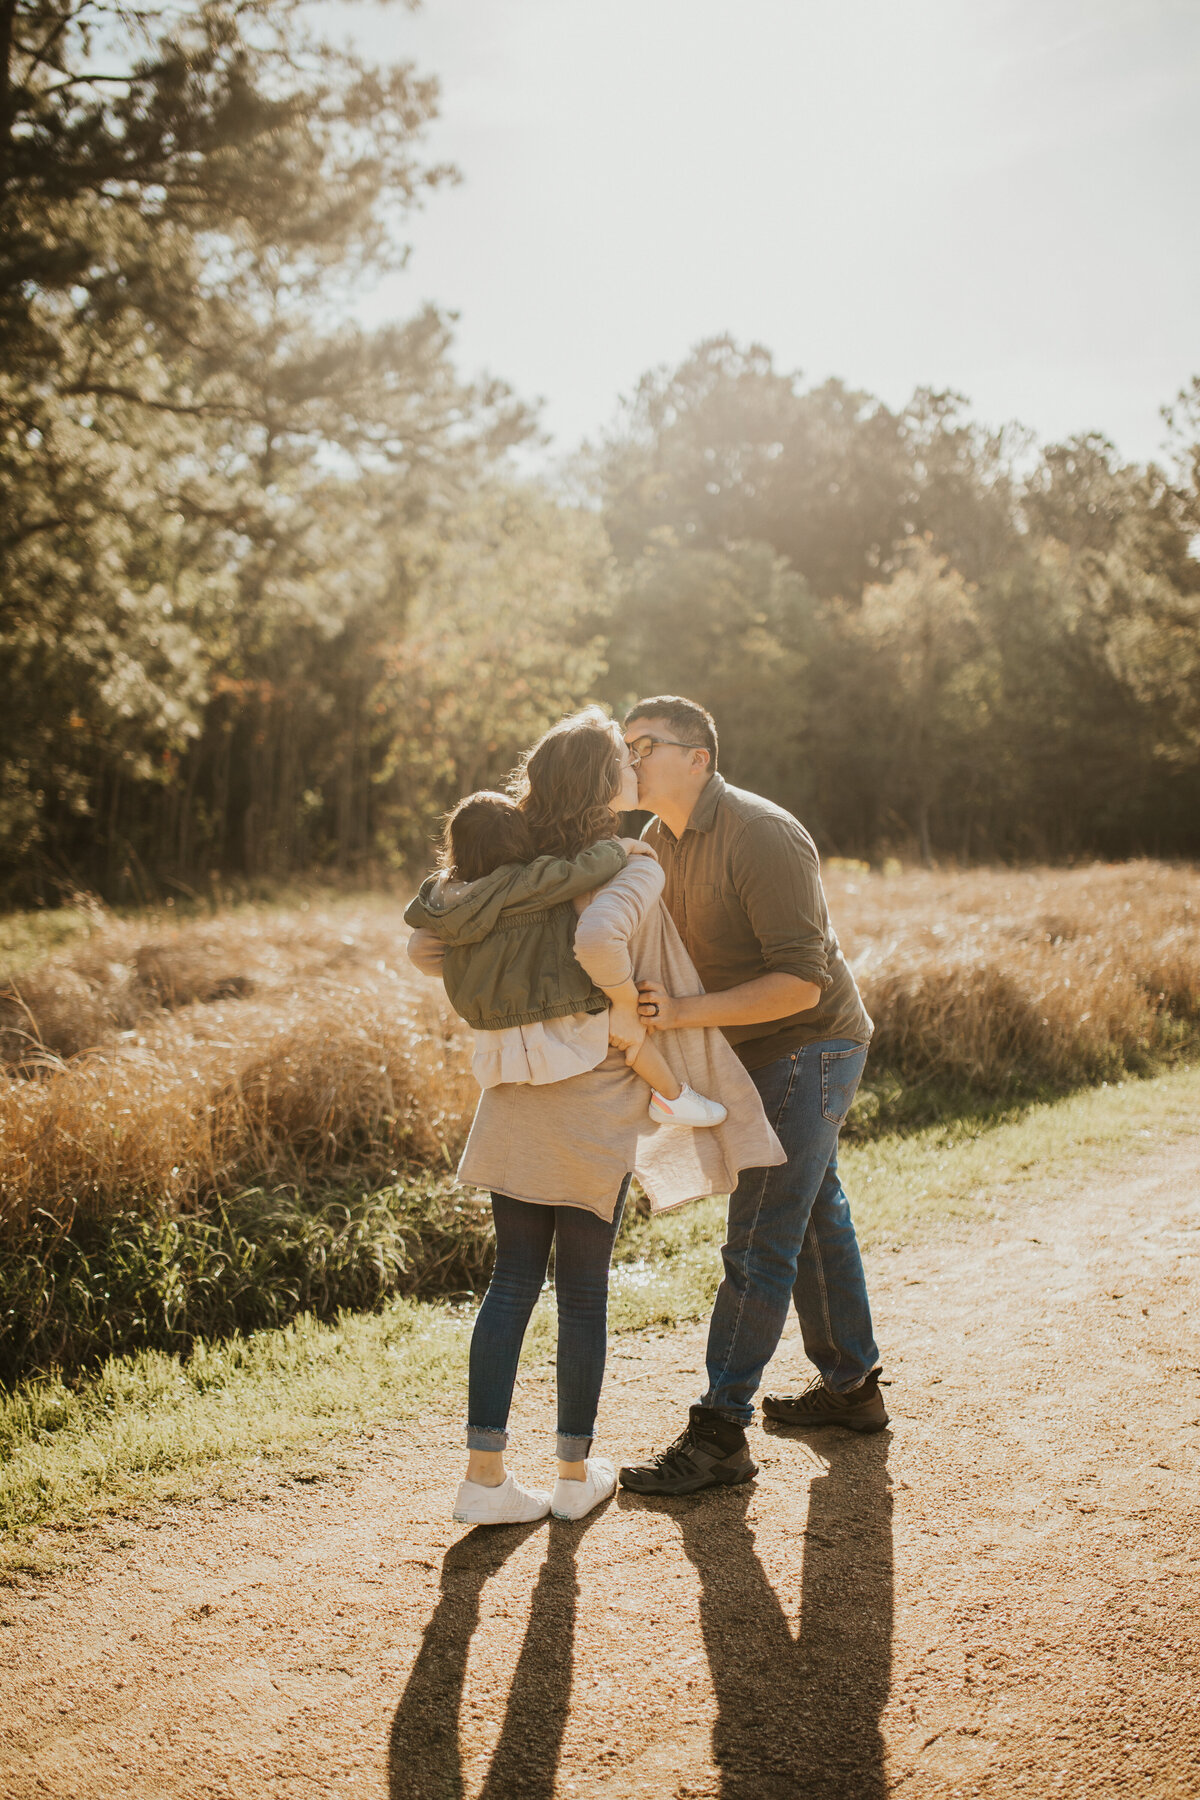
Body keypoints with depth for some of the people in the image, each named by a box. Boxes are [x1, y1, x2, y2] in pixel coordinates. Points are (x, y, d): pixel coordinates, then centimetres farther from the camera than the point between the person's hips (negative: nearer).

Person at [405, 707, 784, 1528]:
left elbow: (428, 946, 7)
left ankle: (485, 1471, 10)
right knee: (584, 1291, 8)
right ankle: (576, 1472, 22)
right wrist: (627, 1012, -16)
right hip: (595, 1108, -5)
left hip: (519, 1103, 5)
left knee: (513, 1281, 10)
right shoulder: (635, 870, -12)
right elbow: (598, 938, -33)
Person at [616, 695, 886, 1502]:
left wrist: (688, 1012, -32)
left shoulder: (763, 837, -25)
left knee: (760, 1239, -8)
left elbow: (800, 982, -29)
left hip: (811, 1049, -9)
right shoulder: (659, 842, 3)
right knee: (815, 1215, 19)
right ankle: (852, 1386, 34)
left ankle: (720, 1433, -3)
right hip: (765, 1052, 9)